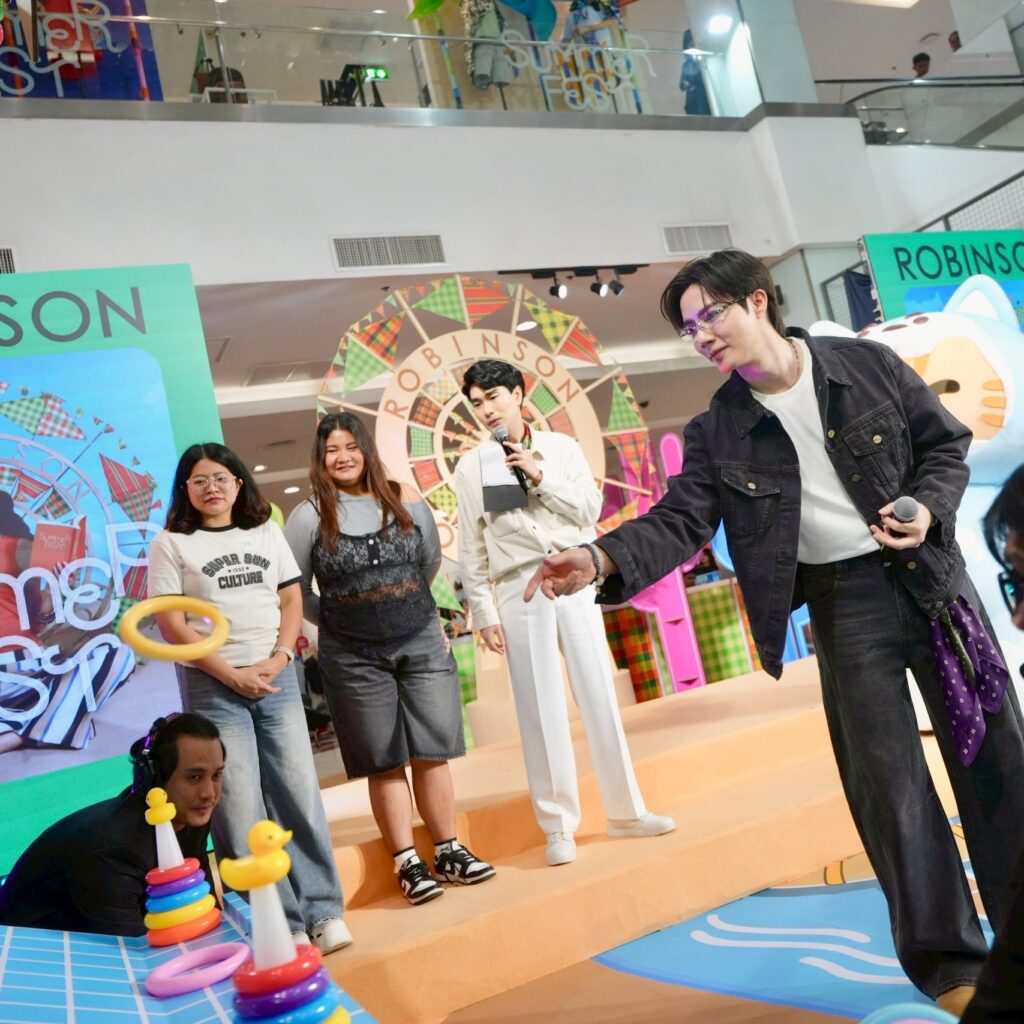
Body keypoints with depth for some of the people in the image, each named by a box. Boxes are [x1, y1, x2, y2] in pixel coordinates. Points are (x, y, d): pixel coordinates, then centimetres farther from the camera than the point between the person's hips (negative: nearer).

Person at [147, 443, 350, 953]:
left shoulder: (266, 533, 12)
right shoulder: (170, 544, 2)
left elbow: (292, 600, 9)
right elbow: (171, 624, -5)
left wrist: (278, 659, -7)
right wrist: (232, 674, -11)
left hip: (277, 679, 3)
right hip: (212, 687, -3)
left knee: (299, 794, 1)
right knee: (240, 808, -2)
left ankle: (322, 911, 10)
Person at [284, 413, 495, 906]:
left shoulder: (405, 500, 2)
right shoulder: (310, 516, -4)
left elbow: (430, 561, 15)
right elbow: (296, 591, 2)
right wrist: (340, 620, 4)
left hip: (422, 643, 2)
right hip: (354, 658, -2)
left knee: (432, 752, 6)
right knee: (384, 763, 4)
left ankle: (448, 851, 18)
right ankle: (407, 863, 13)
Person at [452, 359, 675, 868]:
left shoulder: (561, 447, 7)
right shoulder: (471, 467, 3)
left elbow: (591, 508, 1)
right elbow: (471, 550, 2)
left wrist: (541, 479, -9)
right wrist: (484, 613, -2)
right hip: (520, 591, -1)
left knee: (599, 696, 7)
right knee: (541, 710, 1)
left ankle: (625, 810, 20)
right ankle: (558, 827, 12)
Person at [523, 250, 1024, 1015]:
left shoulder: (869, 365, -4)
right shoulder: (717, 432, -5)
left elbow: (946, 441, 5)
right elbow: (679, 520, -14)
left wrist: (929, 505, -14)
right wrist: (602, 558, -32)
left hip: (927, 574, 1)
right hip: (843, 602, -1)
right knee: (889, 780, 1)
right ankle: (948, 959, 18)